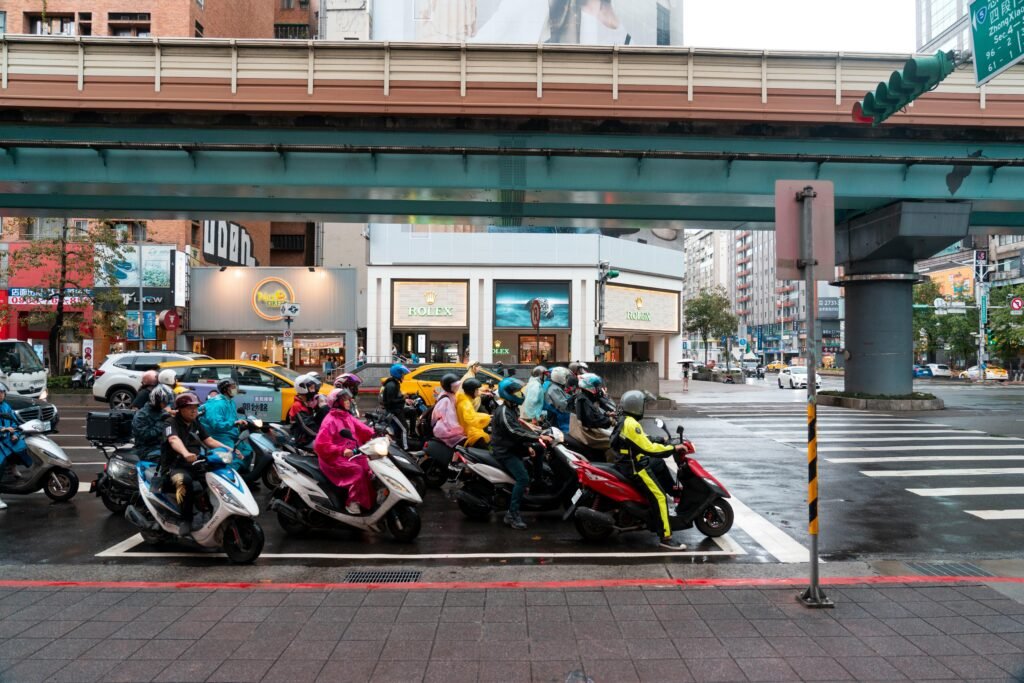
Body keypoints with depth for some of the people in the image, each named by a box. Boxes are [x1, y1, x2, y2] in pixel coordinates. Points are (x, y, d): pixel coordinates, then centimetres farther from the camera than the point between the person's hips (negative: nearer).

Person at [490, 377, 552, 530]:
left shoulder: (513, 409, 14)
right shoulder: (504, 412, -18)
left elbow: (519, 430, 19)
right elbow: (514, 432, -30)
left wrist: (528, 446, 6)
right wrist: (538, 437, -34)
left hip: (512, 447, 10)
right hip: (504, 451, -10)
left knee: (539, 448, 4)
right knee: (523, 478, -23)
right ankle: (512, 514, -21)